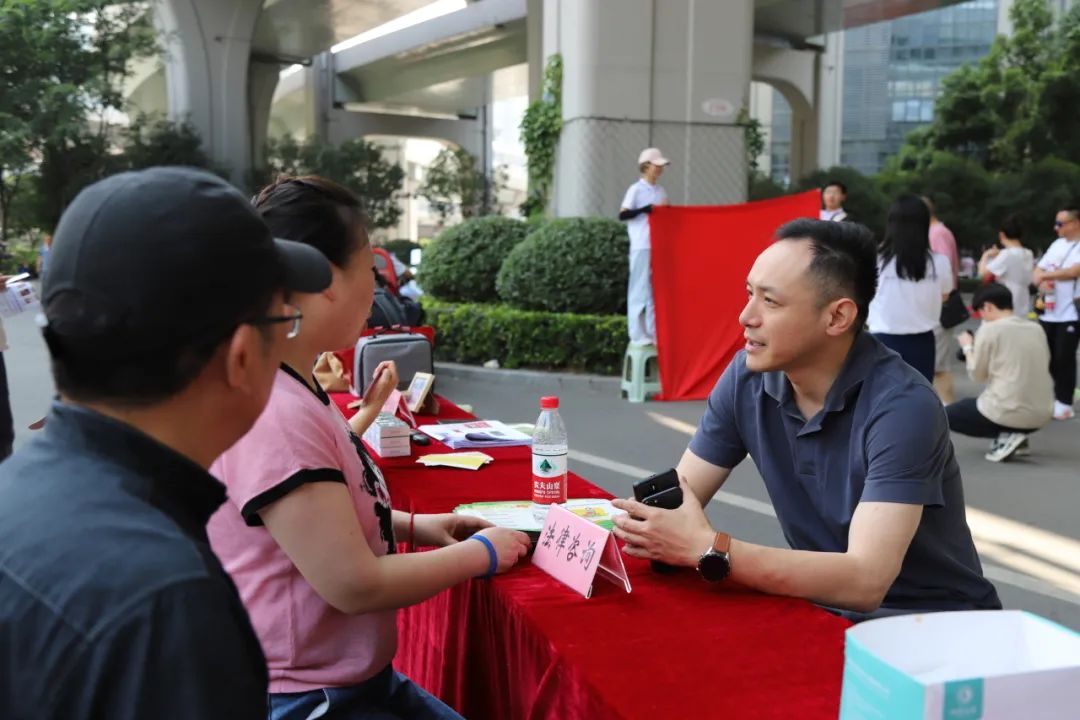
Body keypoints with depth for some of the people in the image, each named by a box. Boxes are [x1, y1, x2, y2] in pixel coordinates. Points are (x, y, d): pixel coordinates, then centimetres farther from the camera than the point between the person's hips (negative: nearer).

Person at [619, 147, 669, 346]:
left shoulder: (660, 192, 15)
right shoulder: (636, 189, -5)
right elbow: (622, 215, -13)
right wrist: (645, 209, -22)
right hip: (642, 247, -7)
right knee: (640, 290, -3)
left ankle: (653, 334, 12)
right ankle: (638, 335, 1)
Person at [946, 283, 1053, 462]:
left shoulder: (989, 329, -9)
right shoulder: (1036, 329, 8)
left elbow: (977, 375, -2)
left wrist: (968, 347, 16)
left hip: (1009, 413, -7)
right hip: (1042, 414, 7)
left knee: (948, 414, 17)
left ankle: (1005, 436, -1)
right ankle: (1014, 434, 9)